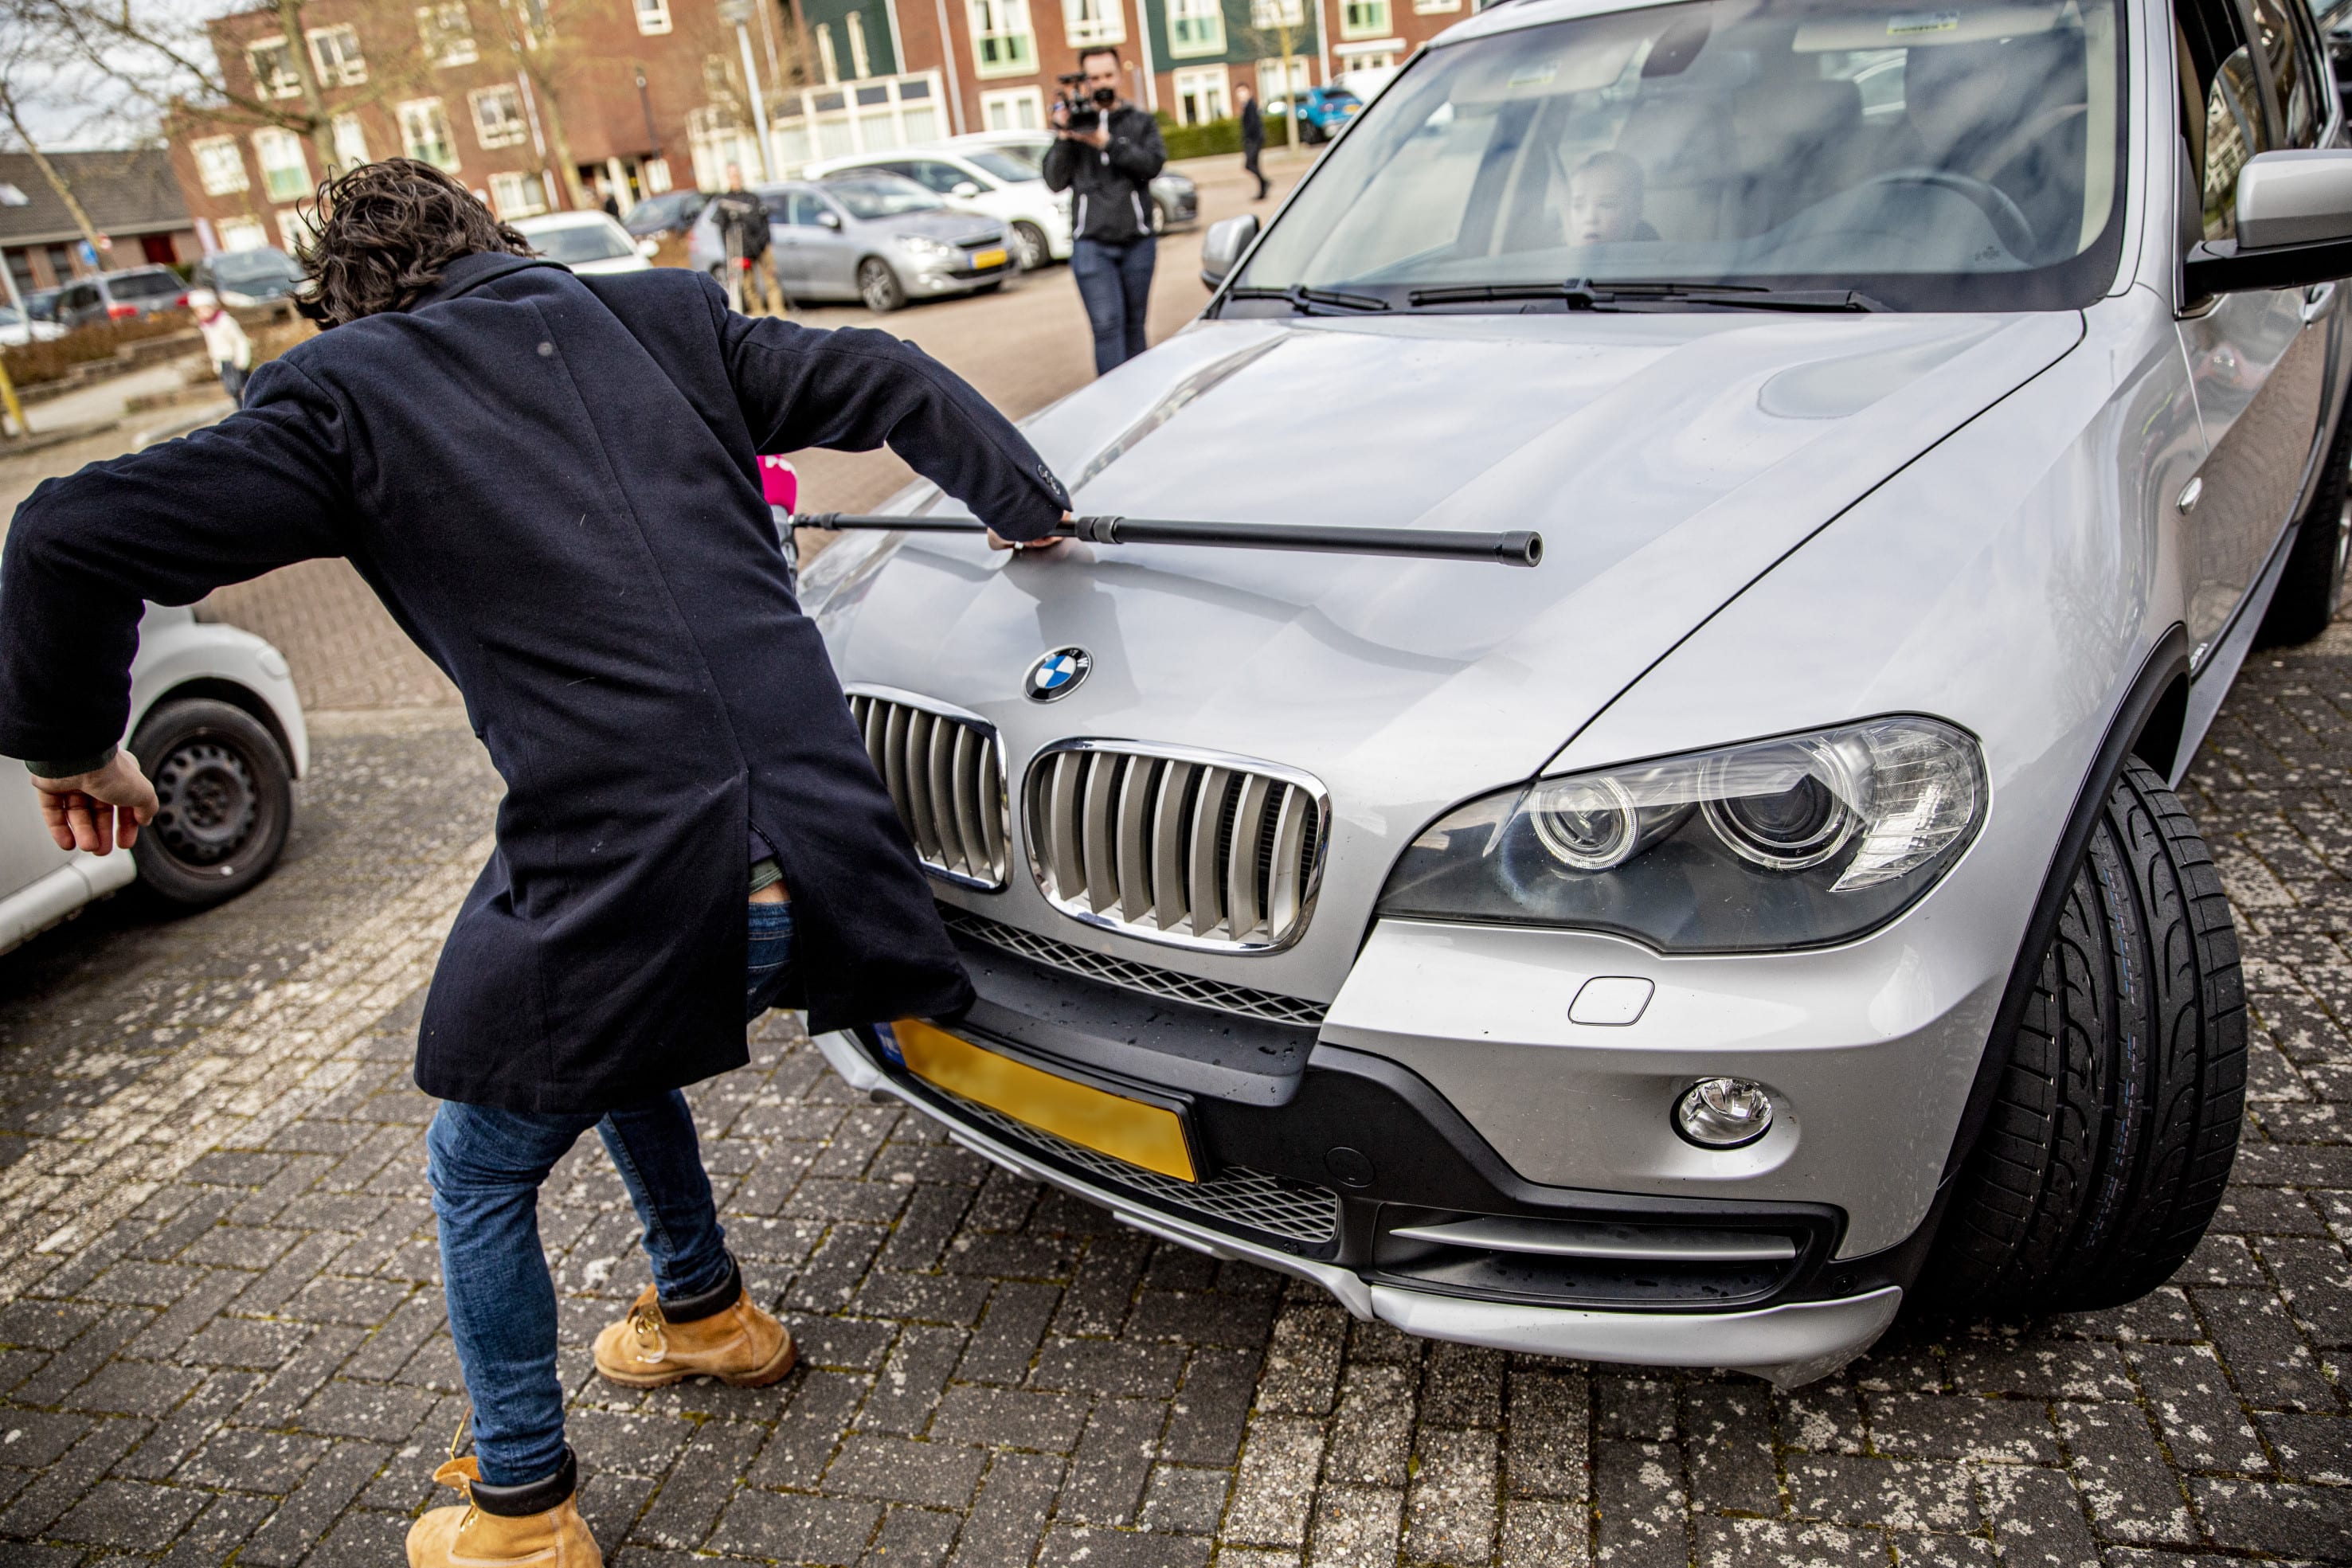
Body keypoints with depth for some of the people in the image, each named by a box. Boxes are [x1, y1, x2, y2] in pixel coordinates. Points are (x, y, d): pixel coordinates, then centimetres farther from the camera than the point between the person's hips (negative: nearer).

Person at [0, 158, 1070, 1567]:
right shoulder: (665, 322, 13)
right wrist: (1029, 501, 30)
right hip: (817, 856, 5)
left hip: (626, 882, -5)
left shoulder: (345, 397, 3)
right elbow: (891, 383, 16)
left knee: (481, 1180, 24)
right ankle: (707, 1313, 53)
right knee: (612, 1048, 36)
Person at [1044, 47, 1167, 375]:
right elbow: (1055, 182, 3)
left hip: (1137, 241, 1)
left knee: (1134, 326, 7)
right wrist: (1062, 138, -9)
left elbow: (1153, 163, -8)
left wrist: (1108, 143, -18)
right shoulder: (1074, 123, 9)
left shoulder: (1141, 122, 11)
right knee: (1107, 327, -11)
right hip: (1091, 244, -1)